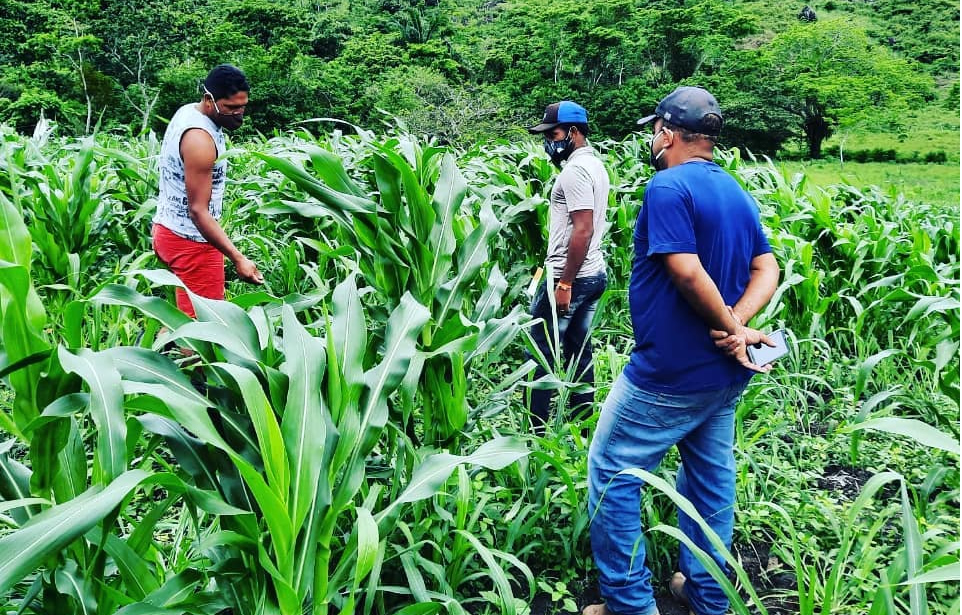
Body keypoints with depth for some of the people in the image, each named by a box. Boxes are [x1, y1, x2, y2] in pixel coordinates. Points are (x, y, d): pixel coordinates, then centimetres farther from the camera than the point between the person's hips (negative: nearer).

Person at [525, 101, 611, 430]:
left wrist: (564, 283, -22)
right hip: (594, 273, 10)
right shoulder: (595, 164, 14)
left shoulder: (576, 169, -16)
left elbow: (583, 230, -23)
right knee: (580, 352, 14)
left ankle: (534, 430, 2)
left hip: (570, 277, -10)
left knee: (541, 353, -3)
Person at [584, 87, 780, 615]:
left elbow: (688, 273, -25)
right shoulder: (737, 192, 10)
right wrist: (736, 323, -10)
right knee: (712, 477, 17)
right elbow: (768, 269, 5)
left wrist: (730, 328, -13)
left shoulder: (668, 187, -17)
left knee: (611, 472, 4)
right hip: (725, 375, 9)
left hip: (669, 374, -8)